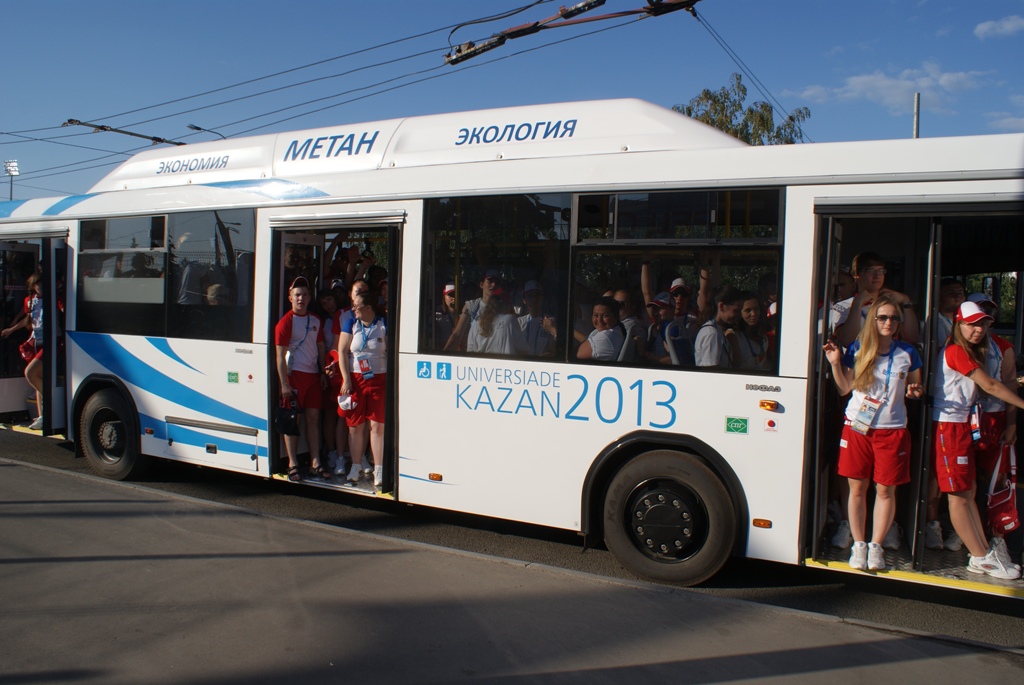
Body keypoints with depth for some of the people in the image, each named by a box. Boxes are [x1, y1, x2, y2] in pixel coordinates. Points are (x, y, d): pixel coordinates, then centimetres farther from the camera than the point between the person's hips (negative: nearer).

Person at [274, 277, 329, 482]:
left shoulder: (316, 321, 12)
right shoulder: (286, 322, -6)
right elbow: (280, 355, -10)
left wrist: (323, 373, 12)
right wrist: (284, 384, -15)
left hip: (313, 375, 6)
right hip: (294, 374, -5)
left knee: (313, 419, 7)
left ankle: (315, 463, 11)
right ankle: (293, 465, 6)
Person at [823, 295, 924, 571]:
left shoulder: (907, 353, 4)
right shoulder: (857, 349, 3)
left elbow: (915, 387, 14)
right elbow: (844, 388, 5)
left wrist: (915, 391, -8)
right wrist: (835, 363, -8)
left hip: (892, 429, 0)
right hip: (857, 425, 0)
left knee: (885, 489, 3)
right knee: (857, 488, 4)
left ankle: (876, 546, 14)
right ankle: (858, 545, 14)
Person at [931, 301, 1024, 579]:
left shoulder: (971, 353, 17)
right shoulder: (956, 351, -13)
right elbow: (990, 386, -12)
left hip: (964, 425, 10)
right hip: (949, 426, -10)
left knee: (969, 492, 10)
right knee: (959, 495, -2)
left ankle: (983, 554, 14)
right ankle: (982, 558, 2)